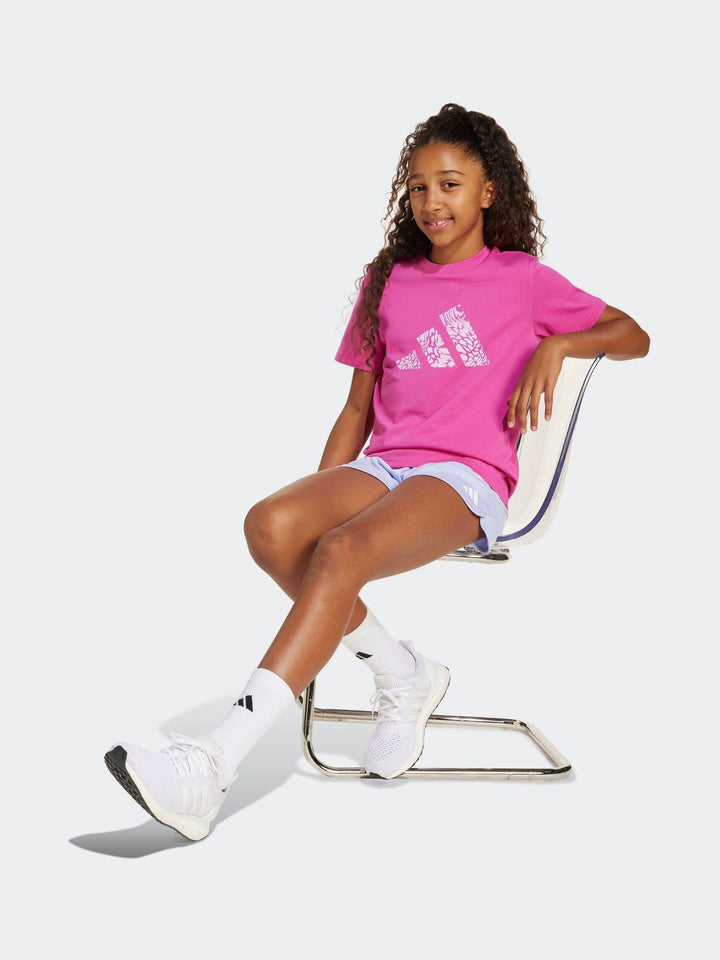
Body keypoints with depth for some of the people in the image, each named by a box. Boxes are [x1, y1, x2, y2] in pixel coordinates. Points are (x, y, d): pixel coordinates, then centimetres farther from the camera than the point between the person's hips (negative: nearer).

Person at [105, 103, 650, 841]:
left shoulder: (521, 278, 11)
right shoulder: (388, 283, 21)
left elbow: (633, 336, 12)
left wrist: (555, 346, -7)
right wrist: (321, 497, 8)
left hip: (467, 477, -5)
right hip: (383, 465, 5)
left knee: (343, 552, -34)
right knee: (270, 525, -28)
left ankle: (212, 766, -38)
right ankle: (402, 676, -7)